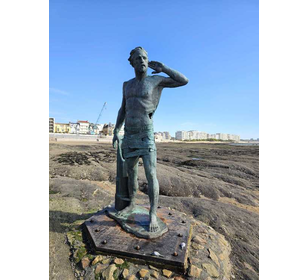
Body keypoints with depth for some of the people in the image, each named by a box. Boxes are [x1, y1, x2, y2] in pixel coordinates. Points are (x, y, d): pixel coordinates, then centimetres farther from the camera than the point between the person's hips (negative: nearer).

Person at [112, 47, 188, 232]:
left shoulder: (156, 80, 3)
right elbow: (123, 110, 17)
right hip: (129, 135, 5)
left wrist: (163, 68, 1)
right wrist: (116, 132, 9)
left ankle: (153, 215, 4)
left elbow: (185, 81, -2)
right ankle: (132, 204, 29)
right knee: (131, 172, 11)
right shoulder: (127, 84, 16)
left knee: (151, 175, -9)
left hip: (146, 135, -5)